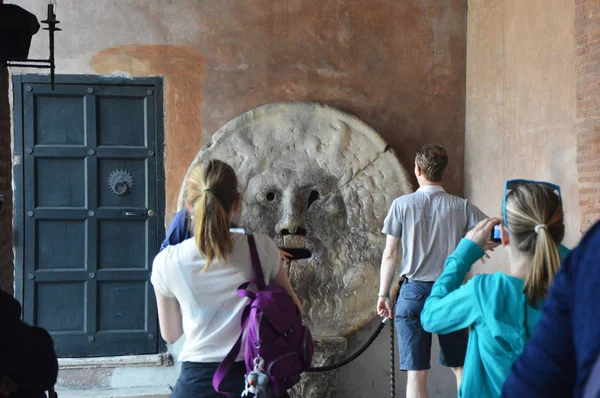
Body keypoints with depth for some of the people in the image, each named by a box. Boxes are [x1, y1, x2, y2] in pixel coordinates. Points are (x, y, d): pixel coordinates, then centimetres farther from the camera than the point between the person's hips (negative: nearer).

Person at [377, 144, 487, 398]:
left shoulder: (402, 205, -2)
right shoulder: (461, 206, 0)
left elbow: (390, 255, 0)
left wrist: (383, 294, 7)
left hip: (414, 292, -1)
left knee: (416, 374, 0)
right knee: (460, 367, 15)